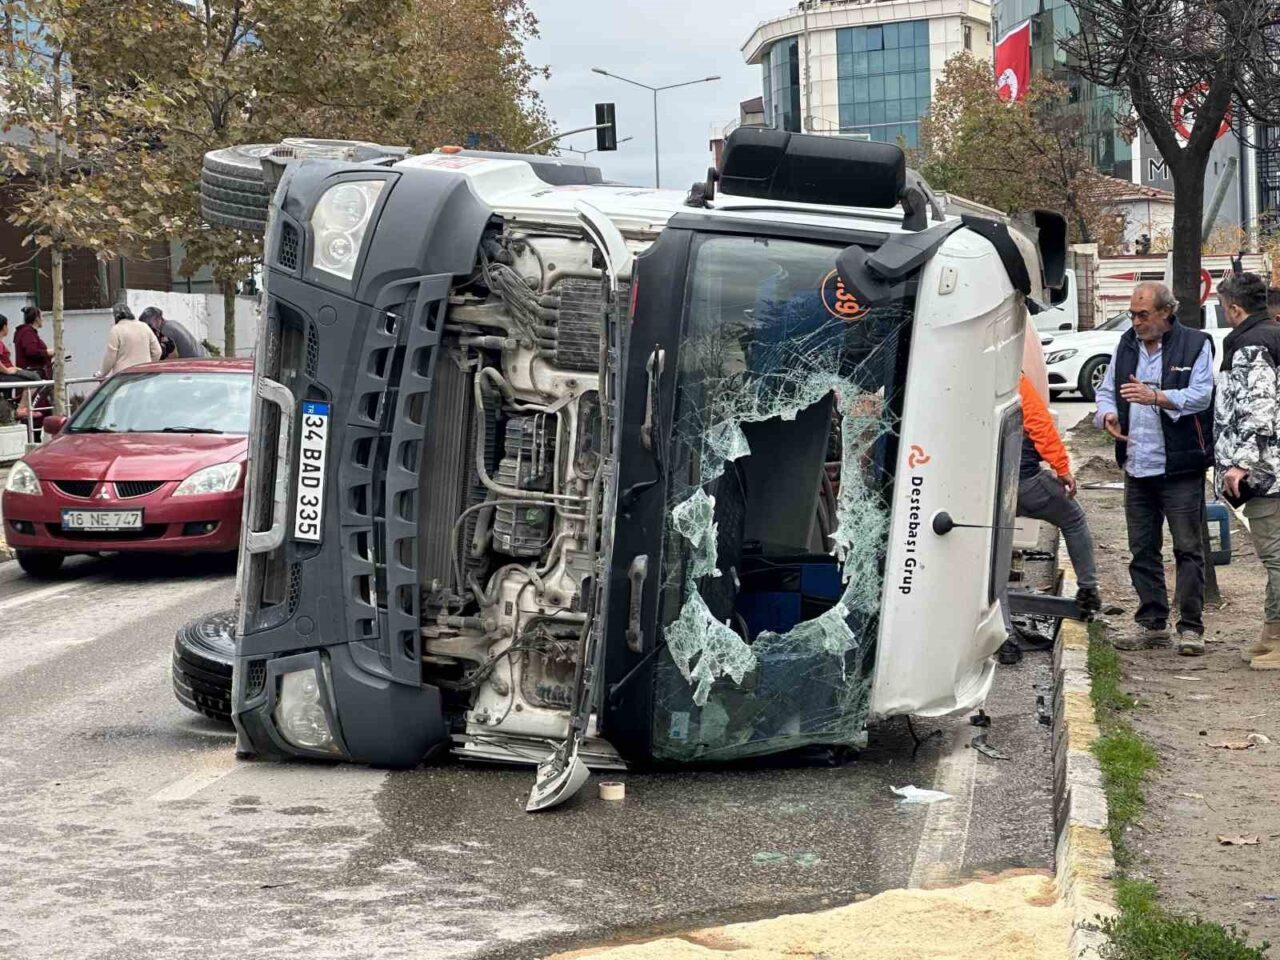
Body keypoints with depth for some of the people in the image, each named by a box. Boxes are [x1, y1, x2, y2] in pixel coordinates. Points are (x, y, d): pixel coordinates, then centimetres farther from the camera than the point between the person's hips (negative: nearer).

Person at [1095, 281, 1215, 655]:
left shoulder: (1195, 345, -3)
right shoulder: (1126, 346, 13)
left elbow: (1201, 396, -13)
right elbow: (1106, 391, 18)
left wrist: (1156, 397, -27)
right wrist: (1107, 414, -5)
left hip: (1181, 468, -6)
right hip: (1137, 467, 6)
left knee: (1188, 548, -3)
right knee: (1142, 550, 10)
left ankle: (1191, 627, 2)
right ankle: (1152, 624, 18)